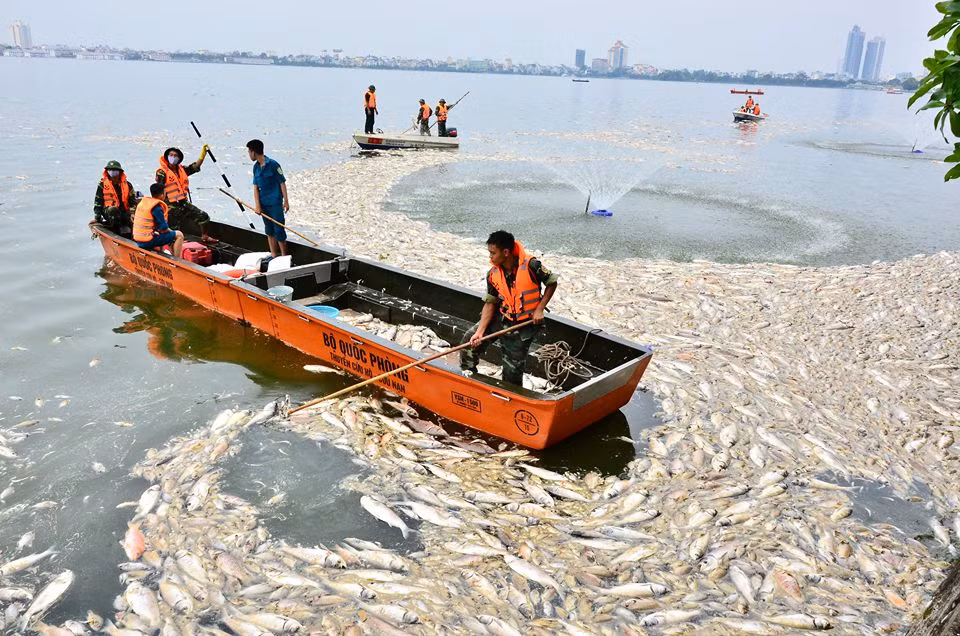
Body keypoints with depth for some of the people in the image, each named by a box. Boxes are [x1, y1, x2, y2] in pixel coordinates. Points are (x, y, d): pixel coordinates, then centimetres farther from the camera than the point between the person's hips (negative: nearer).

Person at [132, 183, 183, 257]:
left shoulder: (143, 202, 10)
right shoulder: (157, 208, -16)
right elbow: (163, 228, -16)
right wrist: (169, 230, 6)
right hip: (148, 242, -9)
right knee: (179, 235, -3)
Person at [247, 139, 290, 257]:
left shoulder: (273, 164, -13)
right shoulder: (256, 167, 6)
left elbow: (282, 183, -9)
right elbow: (256, 187, 5)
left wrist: (286, 201, -10)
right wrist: (257, 205, -3)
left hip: (275, 203, -7)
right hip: (264, 204, 7)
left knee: (278, 230, -4)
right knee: (269, 231, 12)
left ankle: (284, 257, 6)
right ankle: (274, 256, 21)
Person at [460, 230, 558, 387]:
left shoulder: (531, 266, -22)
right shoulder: (493, 274, -8)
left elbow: (552, 283, -8)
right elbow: (490, 303, -5)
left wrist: (539, 309, -15)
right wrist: (480, 331, -14)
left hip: (524, 324, -4)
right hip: (501, 318, 4)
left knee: (512, 370, 0)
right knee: (470, 341, 0)